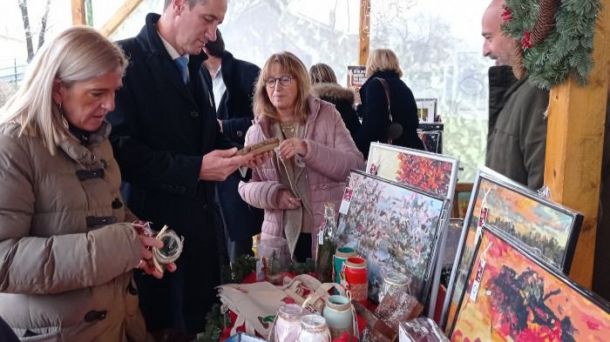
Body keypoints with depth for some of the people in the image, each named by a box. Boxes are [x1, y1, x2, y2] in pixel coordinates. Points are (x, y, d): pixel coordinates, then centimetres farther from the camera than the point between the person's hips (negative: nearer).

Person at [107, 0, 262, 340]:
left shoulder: (196, 66, 13)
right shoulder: (125, 59, -14)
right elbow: (121, 150, -20)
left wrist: (234, 152, 1)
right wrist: (195, 169, -24)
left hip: (200, 217, 7)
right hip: (155, 222, -7)